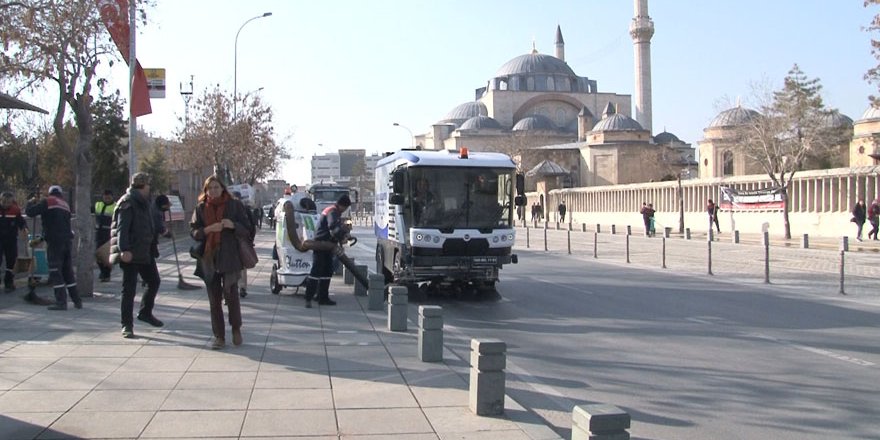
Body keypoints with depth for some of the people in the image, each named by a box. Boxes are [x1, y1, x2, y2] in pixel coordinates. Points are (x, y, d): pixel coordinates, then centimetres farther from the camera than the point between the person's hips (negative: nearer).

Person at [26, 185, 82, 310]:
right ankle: (77, 301, 15)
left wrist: (31, 203, 15)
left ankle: (61, 302, -5)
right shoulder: (66, 205, 18)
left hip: (55, 242, -6)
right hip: (68, 240, 6)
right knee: (68, 272, 14)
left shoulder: (47, 202, -2)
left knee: (55, 272, -2)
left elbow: (30, 212, -7)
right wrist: (42, 238, 33)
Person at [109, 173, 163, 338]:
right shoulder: (127, 203, -14)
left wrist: (154, 243, 24)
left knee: (154, 282, 16)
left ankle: (145, 312, 35)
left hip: (146, 252, 9)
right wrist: (124, 250, -33)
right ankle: (127, 325, 3)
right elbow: (122, 228, -23)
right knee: (129, 289, -3)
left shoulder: (144, 203, 15)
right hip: (131, 254, -9)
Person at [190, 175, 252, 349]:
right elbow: (193, 232, 5)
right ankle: (219, 336, 13)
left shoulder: (234, 205, 1)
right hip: (209, 258, 3)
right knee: (214, 299, 5)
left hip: (230, 258, -3)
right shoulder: (201, 208, 8)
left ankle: (236, 328, 18)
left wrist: (233, 225, -18)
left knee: (231, 295, -6)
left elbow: (246, 231, 2)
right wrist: (209, 229, -13)